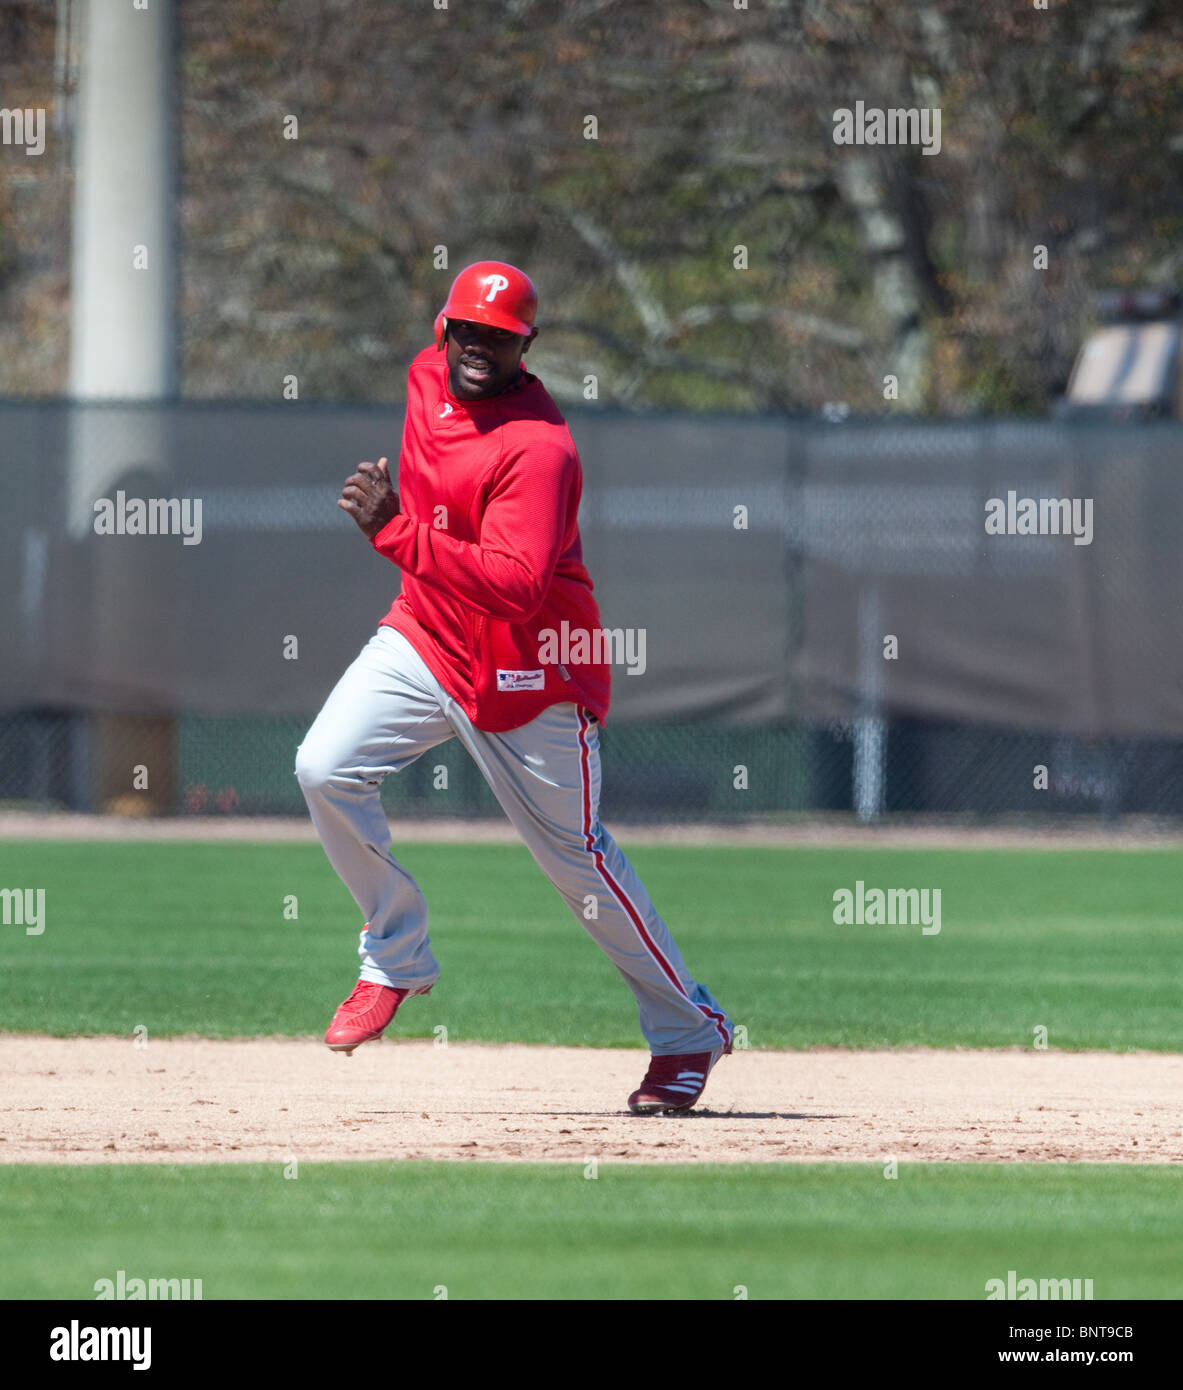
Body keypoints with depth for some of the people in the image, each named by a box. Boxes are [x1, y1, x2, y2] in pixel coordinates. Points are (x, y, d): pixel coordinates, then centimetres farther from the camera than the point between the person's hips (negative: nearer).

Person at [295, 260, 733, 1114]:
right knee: (326, 768, -13)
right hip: (424, 639, 7)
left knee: (579, 861, 1)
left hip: (526, 675, -7)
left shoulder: (540, 448, -25)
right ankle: (397, 961, 4)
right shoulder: (428, 377, 0)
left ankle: (691, 1032, 16)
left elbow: (514, 583, -35)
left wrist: (396, 534, -40)